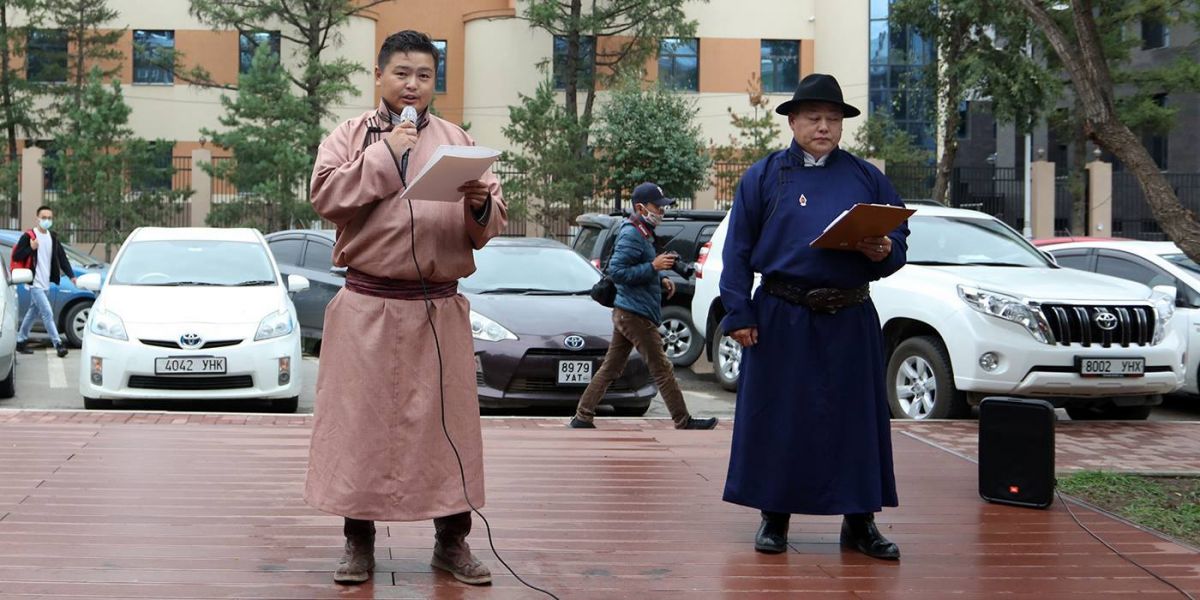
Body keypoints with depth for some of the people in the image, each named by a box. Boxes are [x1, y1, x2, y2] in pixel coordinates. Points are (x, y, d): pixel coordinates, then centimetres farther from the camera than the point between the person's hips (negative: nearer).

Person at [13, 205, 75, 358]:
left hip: (45, 283, 7)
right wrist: (31, 248, -22)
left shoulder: (53, 238, 11)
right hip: (35, 283, -7)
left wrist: (71, 276, -1)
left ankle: (21, 341, 27)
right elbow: (16, 256, -8)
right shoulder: (28, 236, -8)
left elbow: (62, 258, 9)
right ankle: (58, 344, -15)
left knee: (33, 312, 16)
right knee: (47, 313, -13)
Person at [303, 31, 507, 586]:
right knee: (360, 421, 1)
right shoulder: (351, 136, 7)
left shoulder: (458, 141, 11)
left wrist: (481, 205, -16)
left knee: (447, 421, 4)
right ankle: (358, 541, 13)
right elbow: (326, 196, -10)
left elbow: (494, 222, 7)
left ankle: (452, 541, 15)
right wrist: (385, 154, -12)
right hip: (367, 306, -1)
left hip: (439, 309, 2)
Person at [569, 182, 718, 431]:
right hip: (636, 315, -10)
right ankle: (684, 422, 3)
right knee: (662, 370, -3)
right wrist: (654, 266, -23)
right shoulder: (631, 235, -15)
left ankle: (582, 418, 12)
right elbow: (616, 271, -22)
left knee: (610, 368, 11)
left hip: (625, 314, 10)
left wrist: (662, 278, 11)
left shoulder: (643, 234, 17)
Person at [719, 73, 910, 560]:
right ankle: (774, 516, 15)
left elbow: (899, 237, 14)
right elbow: (738, 249, 5)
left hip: (850, 321, 2)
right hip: (781, 318, -1)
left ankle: (859, 522, 12)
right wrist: (738, 313, -3)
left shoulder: (866, 177, 12)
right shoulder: (765, 176, 7)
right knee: (776, 418, 2)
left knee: (856, 418, 3)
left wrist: (883, 251, -10)